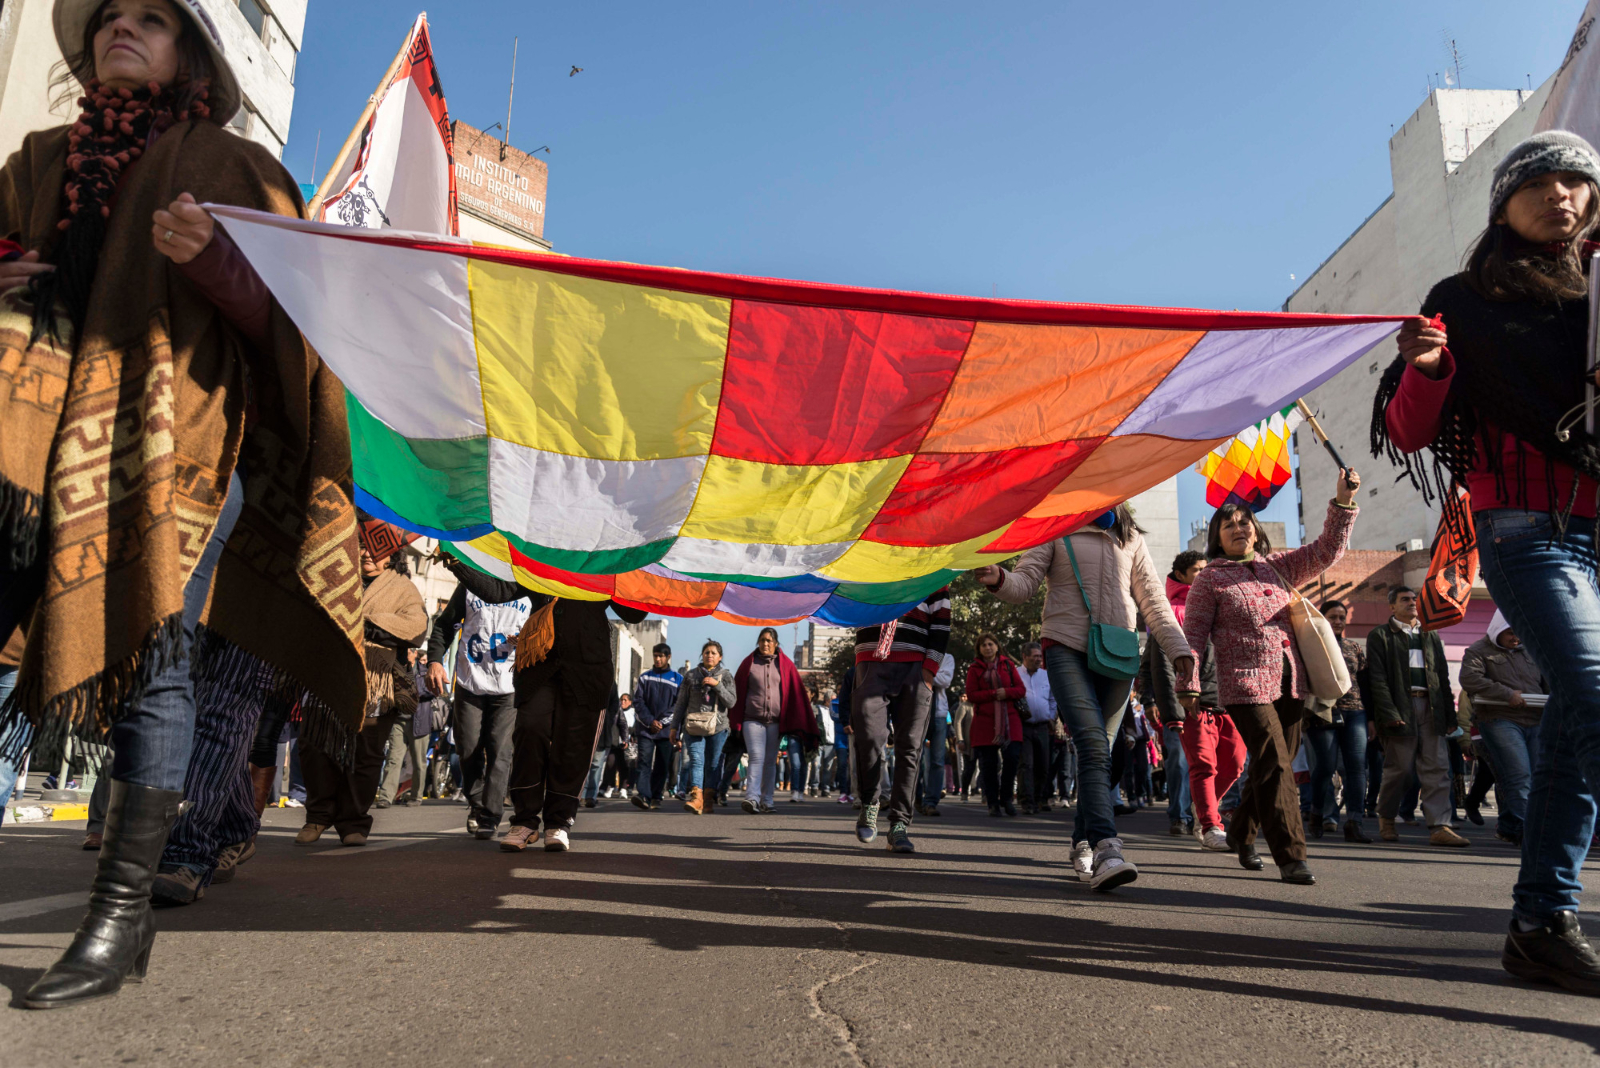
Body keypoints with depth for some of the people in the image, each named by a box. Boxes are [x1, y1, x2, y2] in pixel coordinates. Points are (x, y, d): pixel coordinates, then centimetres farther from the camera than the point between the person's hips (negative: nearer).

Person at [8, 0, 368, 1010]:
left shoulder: (229, 165, 12)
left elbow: (282, 313, 1)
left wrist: (210, 257, -18)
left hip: (172, 433, -4)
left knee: (151, 645, -9)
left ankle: (125, 910, -4)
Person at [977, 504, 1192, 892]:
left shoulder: (1131, 540, 20)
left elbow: (1153, 599, 16)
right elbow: (1025, 583, 0)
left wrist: (1178, 648, 4)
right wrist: (998, 579, -23)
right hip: (1067, 647, -4)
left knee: (1100, 751, 5)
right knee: (1093, 745, -20)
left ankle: (1082, 845, 17)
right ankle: (1106, 849, -29)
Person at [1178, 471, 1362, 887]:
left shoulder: (1279, 566, 15)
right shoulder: (1210, 578, 0)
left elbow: (1327, 551, 10)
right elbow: (1193, 634, -4)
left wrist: (1343, 503, -2)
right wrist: (1188, 683, -11)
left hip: (1290, 682, 6)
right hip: (1246, 684, -6)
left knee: (1274, 767, 12)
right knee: (1275, 767, -13)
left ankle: (1241, 833, 31)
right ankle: (1291, 856, -8)